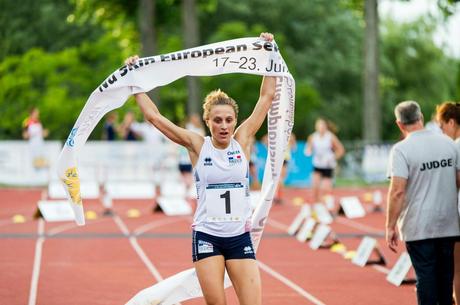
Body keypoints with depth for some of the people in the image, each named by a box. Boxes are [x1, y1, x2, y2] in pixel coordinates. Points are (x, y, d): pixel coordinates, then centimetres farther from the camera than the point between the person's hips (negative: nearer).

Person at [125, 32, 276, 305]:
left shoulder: (242, 140, 3)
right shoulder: (197, 145, -1)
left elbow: (267, 97, 4)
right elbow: (154, 116, -2)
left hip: (240, 237, 1)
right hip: (207, 237, -1)